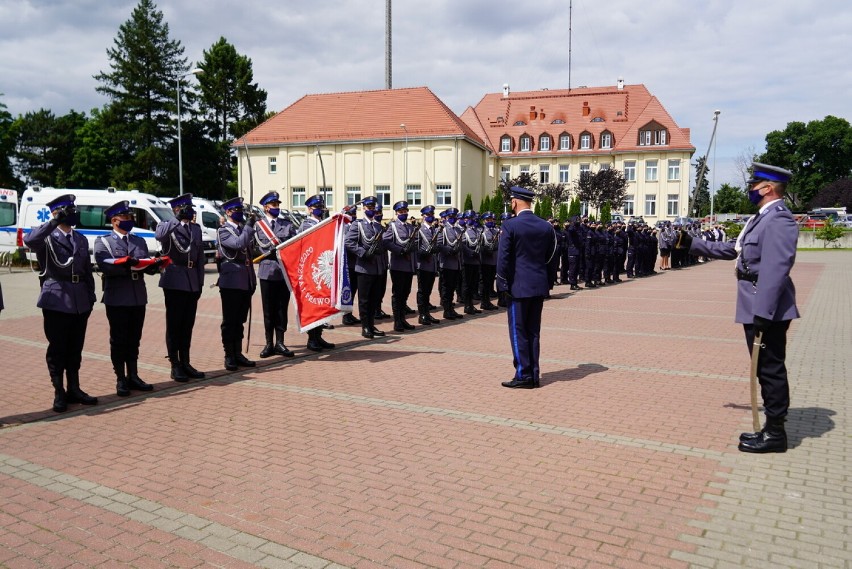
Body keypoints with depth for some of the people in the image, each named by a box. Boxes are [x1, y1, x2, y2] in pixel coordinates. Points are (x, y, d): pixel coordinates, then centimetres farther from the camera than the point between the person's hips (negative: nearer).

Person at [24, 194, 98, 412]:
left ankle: (74, 389, 21)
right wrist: (56, 221, -26)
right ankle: (59, 393, 12)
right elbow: (29, 241, -26)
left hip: (80, 301, 5)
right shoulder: (47, 238, -1)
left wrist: (91, 296, 10)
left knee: (75, 348, 11)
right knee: (57, 349, 3)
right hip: (56, 300, -5)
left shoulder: (81, 239, 15)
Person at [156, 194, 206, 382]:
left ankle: (185, 363, 18)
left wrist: (200, 282, 12)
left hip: (192, 283, 5)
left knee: (188, 325, 10)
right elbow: (159, 235, -27)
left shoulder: (196, 228, 15)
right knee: (174, 325, 0)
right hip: (174, 282, -5)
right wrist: (178, 219, -29)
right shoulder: (167, 226, -1)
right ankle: (175, 366, 6)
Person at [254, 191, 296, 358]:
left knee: (282, 308, 5)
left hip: (285, 271, 1)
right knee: (268, 309, 5)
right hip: (267, 271, -1)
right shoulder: (258, 225, 5)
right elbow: (254, 247, -2)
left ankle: (280, 343, 14)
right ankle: (269, 344, 14)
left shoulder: (288, 224, 10)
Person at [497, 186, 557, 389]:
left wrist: (503, 284, -4)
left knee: (518, 331, 2)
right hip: (540, 286, 6)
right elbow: (549, 255, 12)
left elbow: (503, 258, -12)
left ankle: (523, 375, 3)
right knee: (533, 331, 12)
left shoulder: (510, 225, -12)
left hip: (518, 286, -5)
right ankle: (534, 375, 16)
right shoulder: (546, 226, 5)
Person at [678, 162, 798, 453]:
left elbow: (775, 270, -24)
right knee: (765, 369, 16)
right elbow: (731, 250, 22)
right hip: (755, 309, 10)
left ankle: (775, 434, 12)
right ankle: (771, 427, 28)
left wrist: (762, 313, -27)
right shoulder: (762, 218, 15)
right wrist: (691, 243, 20)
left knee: (771, 369, 0)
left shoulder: (779, 220, -17)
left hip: (768, 310, -10)